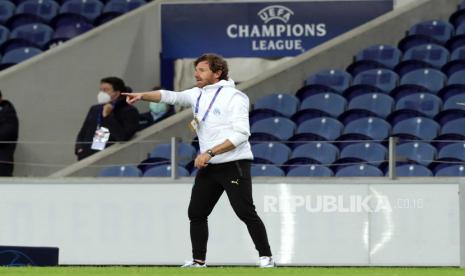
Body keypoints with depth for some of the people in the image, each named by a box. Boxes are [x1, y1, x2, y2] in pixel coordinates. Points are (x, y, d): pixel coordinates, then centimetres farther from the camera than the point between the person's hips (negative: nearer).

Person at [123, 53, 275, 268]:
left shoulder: (234, 97, -11)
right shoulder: (198, 94, 10)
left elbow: (241, 135, -19)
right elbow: (170, 96, 3)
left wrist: (209, 153, -22)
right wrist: (142, 96, -14)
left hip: (234, 165, -7)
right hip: (208, 167, 7)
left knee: (246, 213, -9)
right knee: (196, 212, 7)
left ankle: (266, 257, -1)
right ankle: (198, 260, 15)